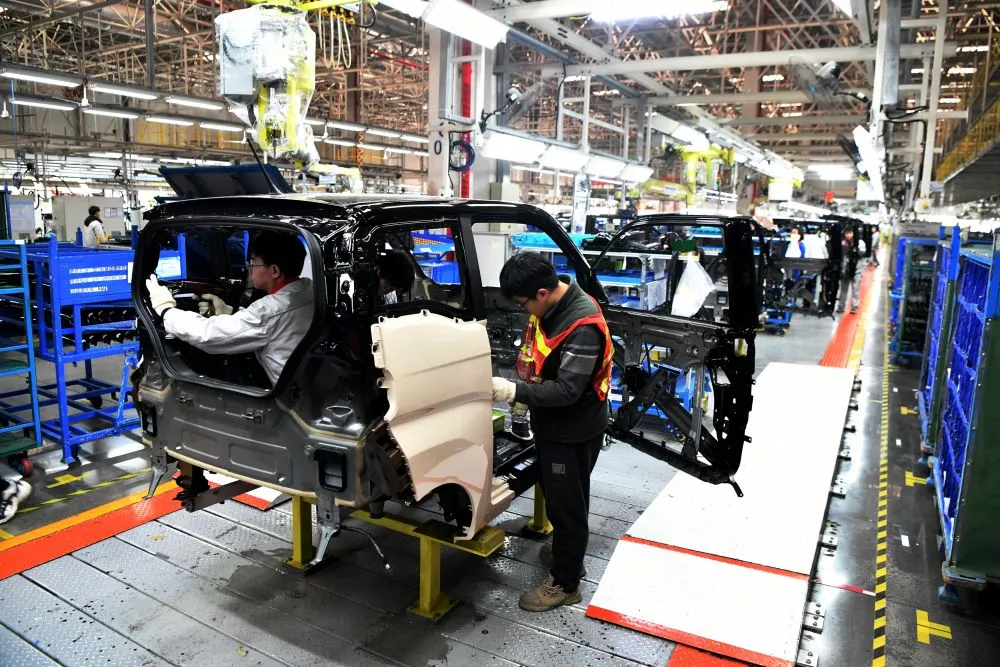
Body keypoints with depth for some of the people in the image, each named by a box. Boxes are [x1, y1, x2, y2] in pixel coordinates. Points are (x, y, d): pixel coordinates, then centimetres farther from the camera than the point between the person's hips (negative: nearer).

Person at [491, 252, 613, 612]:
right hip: (551, 424, 9)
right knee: (556, 496, 24)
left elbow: (567, 390, -30)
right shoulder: (548, 307, -2)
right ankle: (566, 553, 46)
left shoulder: (583, 325, -29)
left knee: (567, 504, 6)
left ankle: (565, 583, 23)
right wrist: (521, 391, 5)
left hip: (574, 432, -9)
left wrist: (516, 391, -29)